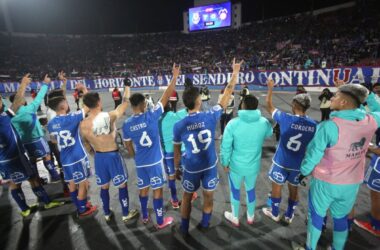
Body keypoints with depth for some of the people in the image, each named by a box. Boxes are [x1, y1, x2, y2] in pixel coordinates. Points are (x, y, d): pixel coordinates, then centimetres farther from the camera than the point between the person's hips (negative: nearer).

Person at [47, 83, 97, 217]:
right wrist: (84, 89, -5)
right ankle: (83, 210, 23)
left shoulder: (50, 124, 2)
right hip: (78, 157, -7)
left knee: (72, 184, 19)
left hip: (65, 159, 7)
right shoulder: (71, 118, -19)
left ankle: (79, 206, 35)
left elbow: (54, 140, 16)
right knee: (83, 184, 9)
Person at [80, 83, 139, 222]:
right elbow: (125, 103, -5)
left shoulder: (83, 125, -8)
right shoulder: (110, 116, -20)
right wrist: (127, 86, 7)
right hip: (113, 155, -4)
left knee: (104, 187, 22)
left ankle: (107, 214, 41)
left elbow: (86, 145, 5)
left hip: (98, 157, 4)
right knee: (122, 185, 14)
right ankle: (126, 214, 29)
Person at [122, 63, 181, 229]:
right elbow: (166, 96, -15)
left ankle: (145, 217, 41)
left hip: (140, 163, 4)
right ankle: (160, 222, 25)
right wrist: (175, 76, -8)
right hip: (155, 161, -4)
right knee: (157, 190, 10)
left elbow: (128, 147, 6)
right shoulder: (151, 115, -18)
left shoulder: (126, 124, -5)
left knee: (144, 189, 21)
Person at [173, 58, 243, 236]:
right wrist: (235, 72, 1)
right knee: (208, 197, 23)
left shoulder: (179, 126, -17)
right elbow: (227, 94, -9)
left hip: (191, 168, 0)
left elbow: (177, 151, -5)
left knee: (187, 198, 23)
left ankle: (184, 228, 41)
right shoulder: (210, 117, -19)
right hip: (210, 166, 1)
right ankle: (205, 224, 47)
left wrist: (176, 169, 12)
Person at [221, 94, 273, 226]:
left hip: (236, 165, -3)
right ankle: (250, 217, 46)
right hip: (254, 165, 3)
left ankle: (235, 218, 40)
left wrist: (225, 162, -2)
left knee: (235, 190, 20)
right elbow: (269, 135, 11)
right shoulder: (264, 122, -12)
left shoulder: (233, 123, -22)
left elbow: (226, 146, -16)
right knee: (251, 189, 25)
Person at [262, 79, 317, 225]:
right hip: (299, 164, 3)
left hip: (281, 162, -3)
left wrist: (270, 88, 7)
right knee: (294, 189, 20)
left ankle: (274, 214, 34)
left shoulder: (285, 118, -20)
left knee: (277, 187, 15)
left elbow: (269, 106, -6)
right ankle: (289, 216, 38)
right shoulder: (314, 125, -10)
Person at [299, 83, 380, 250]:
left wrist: (304, 171, -3)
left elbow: (313, 154, -18)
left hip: (325, 182, -5)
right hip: (352, 183, 5)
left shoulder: (329, 126, -26)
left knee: (316, 216, 16)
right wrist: (366, 94, 15)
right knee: (341, 218, 25)